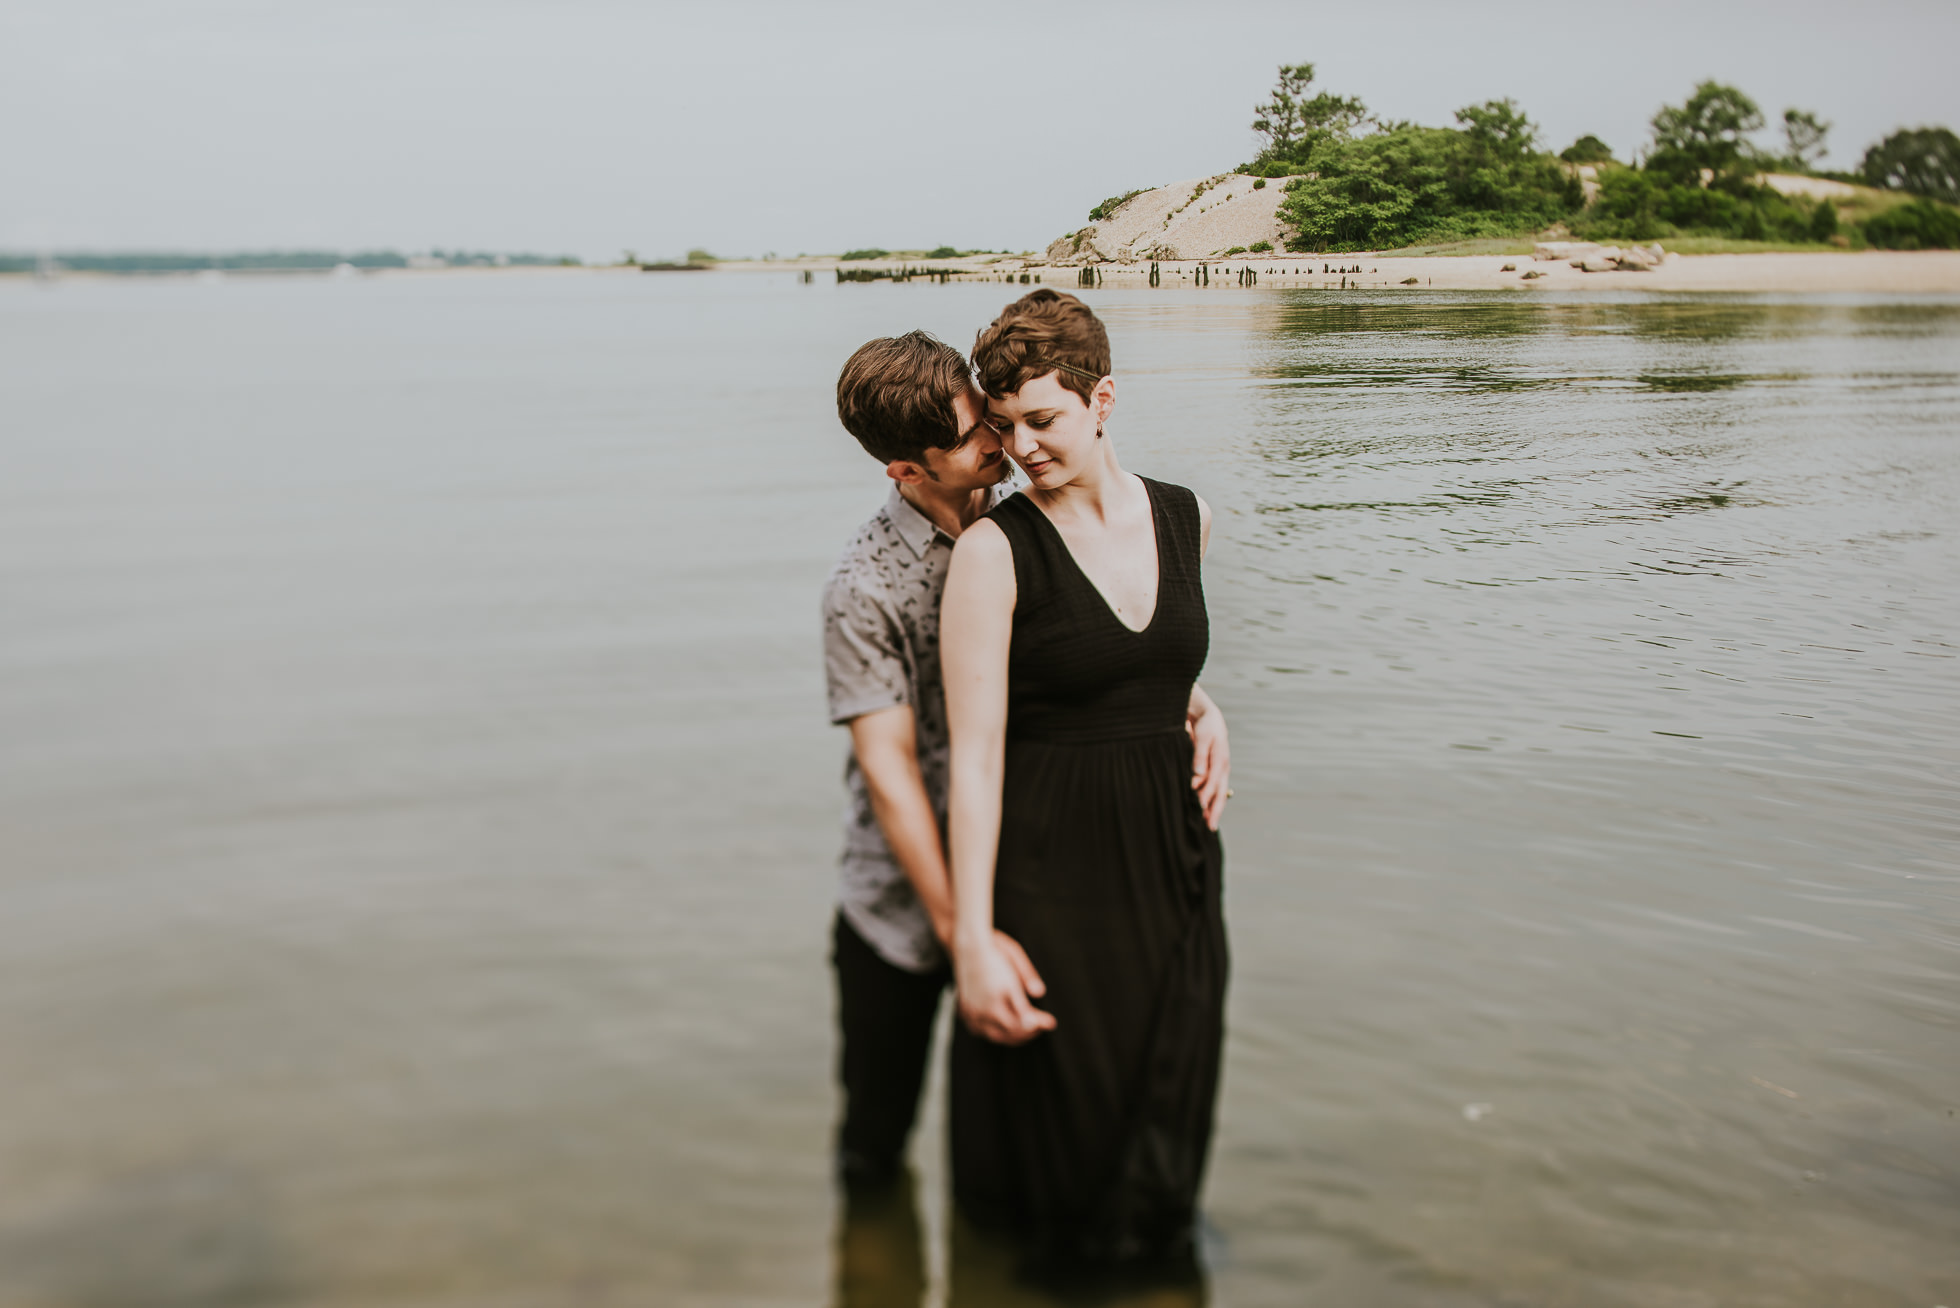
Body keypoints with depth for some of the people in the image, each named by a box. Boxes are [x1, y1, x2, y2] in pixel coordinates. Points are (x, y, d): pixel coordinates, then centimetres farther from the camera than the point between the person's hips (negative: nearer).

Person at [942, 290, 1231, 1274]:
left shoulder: (1187, 518, 3)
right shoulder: (993, 548, -13)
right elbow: (974, 750, -17)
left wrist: (1203, 713, 5)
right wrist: (972, 937, -22)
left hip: (1173, 859, 5)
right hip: (1051, 870, -4)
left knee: (1165, 1111, 15)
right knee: (1064, 1116, 6)